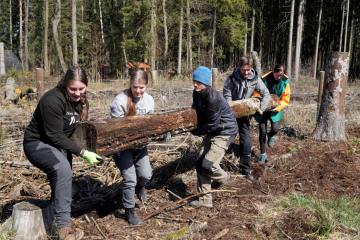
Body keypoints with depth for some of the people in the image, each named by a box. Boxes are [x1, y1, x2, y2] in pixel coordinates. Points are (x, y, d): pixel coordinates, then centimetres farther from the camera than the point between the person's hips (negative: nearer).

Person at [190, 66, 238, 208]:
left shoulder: (213, 97, -27)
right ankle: (205, 200, 14)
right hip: (212, 131, 9)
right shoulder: (197, 94, -1)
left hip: (225, 132, -9)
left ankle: (222, 177, 19)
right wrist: (198, 129, -7)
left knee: (207, 164, -17)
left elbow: (212, 124, -23)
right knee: (200, 164, 3)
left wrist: (196, 131, -13)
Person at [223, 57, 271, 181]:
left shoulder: (255, 79, -7)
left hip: (244, 115, 1)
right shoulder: (232, 79, -12)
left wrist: (261, 108, -18)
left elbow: (266, 94, -6)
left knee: (246, 143, 0)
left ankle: (246, 169, 14)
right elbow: (227, 95, -11)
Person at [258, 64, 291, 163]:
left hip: (276, 109, 1)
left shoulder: (285, 82, -11)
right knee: (262, 131, -1)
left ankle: (271, 136, 24)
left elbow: (285, 99, -8)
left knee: (275, 128, -16)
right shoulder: (265, 79, -19)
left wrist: (277, 107, -23)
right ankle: (262, 154, 16)